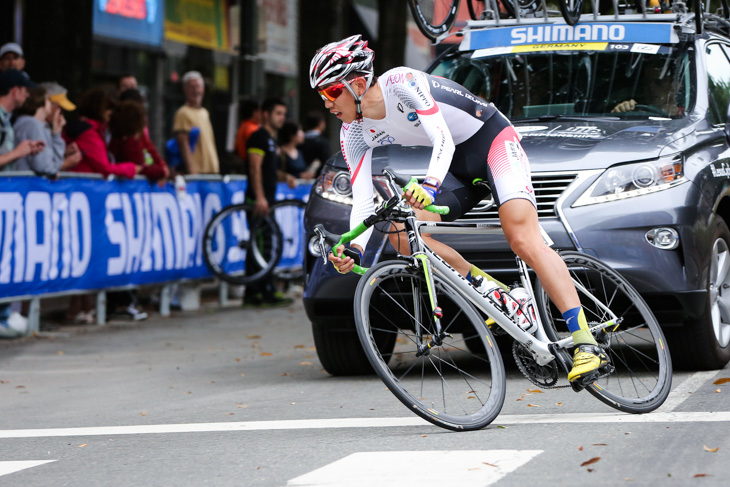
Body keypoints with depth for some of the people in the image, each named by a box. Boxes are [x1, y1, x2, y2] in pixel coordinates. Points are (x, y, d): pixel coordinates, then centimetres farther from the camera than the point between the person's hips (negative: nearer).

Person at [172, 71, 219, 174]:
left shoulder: (204, 113, 18)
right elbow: (183, 144, -14)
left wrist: (216, 168, 17)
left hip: (212, 170, 8)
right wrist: (191, 169, -21)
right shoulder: (183, 113, -7)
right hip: (196, 170, -8)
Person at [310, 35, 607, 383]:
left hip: (492, 139, -8)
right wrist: (354, 249, -23)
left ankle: (586, 343, -30)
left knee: (523, 240, -24)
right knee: (400, 231, -13)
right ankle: (488, 289, -5)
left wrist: (430, 184, -50)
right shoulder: (354, 134, -2)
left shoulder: (402, 83, -23)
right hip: (459, 166, 8)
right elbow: (362, 200, -6)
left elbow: (443, 140, -32)